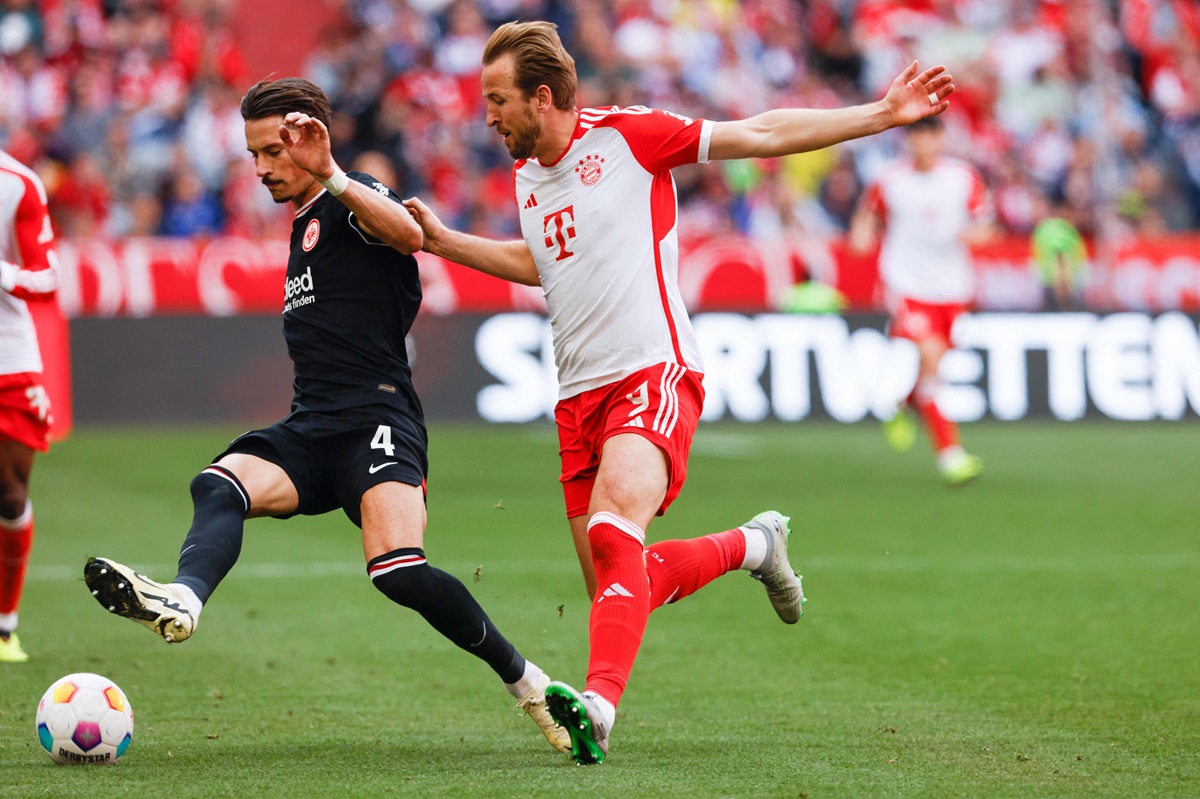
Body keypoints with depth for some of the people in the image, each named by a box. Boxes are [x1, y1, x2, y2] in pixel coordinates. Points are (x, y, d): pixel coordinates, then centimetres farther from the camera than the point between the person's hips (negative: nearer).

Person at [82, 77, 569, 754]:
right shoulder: (304, 222, 27)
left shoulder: (351, 204, 0)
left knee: (400, 573, -27)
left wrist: (332, 178, -35)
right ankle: (183, 601, -54)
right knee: (219, 487, -24)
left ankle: (523, 678, -8)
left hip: (377, 420, -8)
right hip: (309, 432, 8)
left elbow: (409, 233, -26)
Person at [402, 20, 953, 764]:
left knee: (614, 532, -32)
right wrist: (445, 241, 27)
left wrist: (882, 114, -4)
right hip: (579, 395, 7)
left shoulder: (626, 134, -5)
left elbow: (762, 135, -2)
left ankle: (599, 704, -45)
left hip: (653, 375, -7)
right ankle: (753, 545, 28)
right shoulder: (525, 173, 15)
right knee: (622, 587, 3)